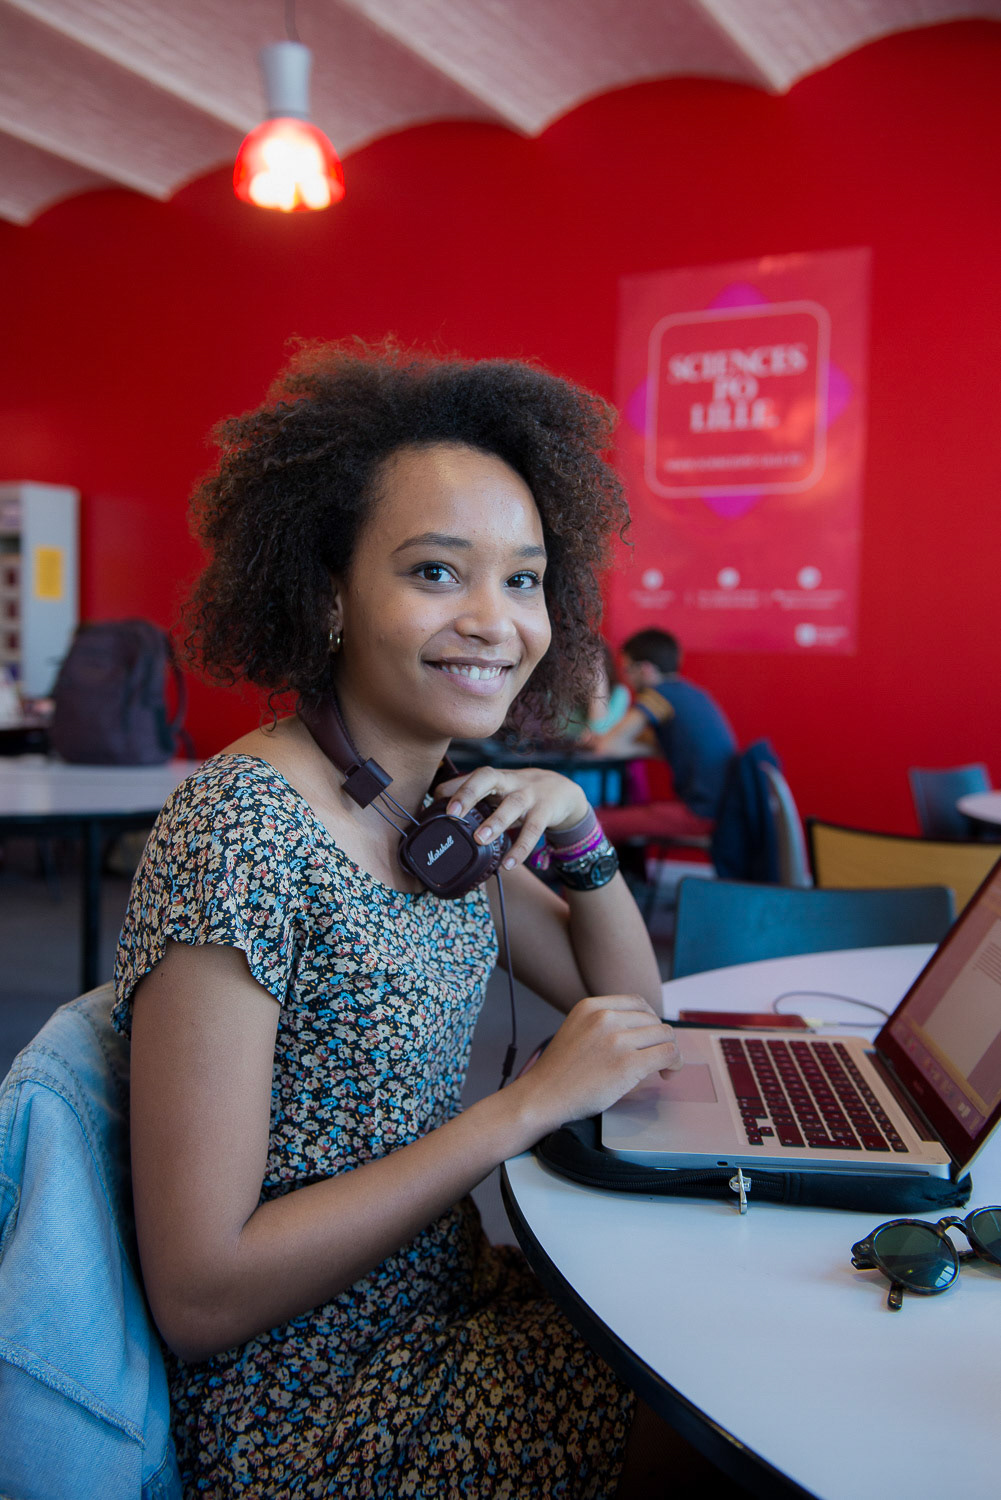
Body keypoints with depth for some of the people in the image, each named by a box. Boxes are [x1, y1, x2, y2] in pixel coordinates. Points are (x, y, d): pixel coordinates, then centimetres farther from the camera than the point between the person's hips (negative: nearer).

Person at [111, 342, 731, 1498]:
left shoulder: (442, 807, -1)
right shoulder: (235, 837, -25)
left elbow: (628, 1007, 10)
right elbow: (197, 1294, -24)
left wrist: (575, 826, -8)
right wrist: (527, 1105, -24)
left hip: (447, 1301, 7)